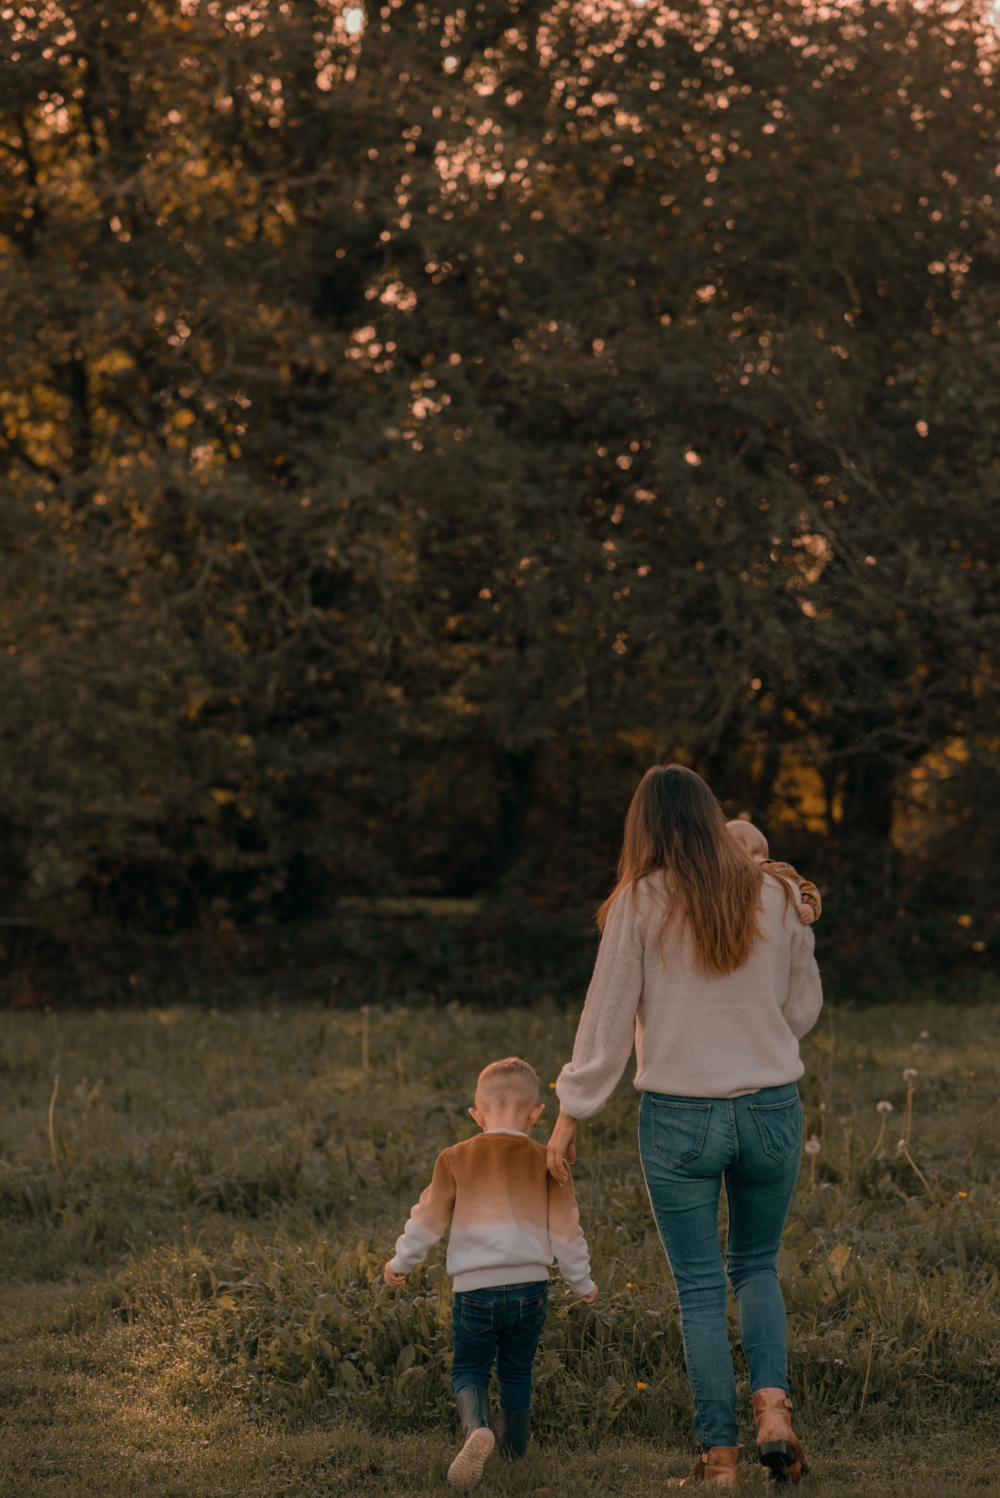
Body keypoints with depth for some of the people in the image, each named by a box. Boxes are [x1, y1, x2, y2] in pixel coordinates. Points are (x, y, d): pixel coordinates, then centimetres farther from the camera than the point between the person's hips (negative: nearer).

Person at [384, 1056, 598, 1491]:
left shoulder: (456, 1159, 0)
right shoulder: (547, 1165, 1)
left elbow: (428, 1219, 4)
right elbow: (566, 1232, 5)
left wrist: (400, 1263, 19)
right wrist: (583, 1283, 19)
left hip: (475, 1289, -1)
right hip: (529, 1286, 1)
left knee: (469, 1370, 9)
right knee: (517, 1374, 18)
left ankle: (476, 1426, -20)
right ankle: (514, 1455, 25)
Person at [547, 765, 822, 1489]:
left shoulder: (639, 905, -7)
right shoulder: (776, 897, 1)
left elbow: (607, 1019, -5)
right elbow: (804, 1007, 11)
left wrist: (572, 1112, 5)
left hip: (679, 1117, -2)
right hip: (772, 1110, 2)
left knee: (700, 1286, 8)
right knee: (758, 1266, 20)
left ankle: (720, 1455, 7)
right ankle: (774, 1407, -1)